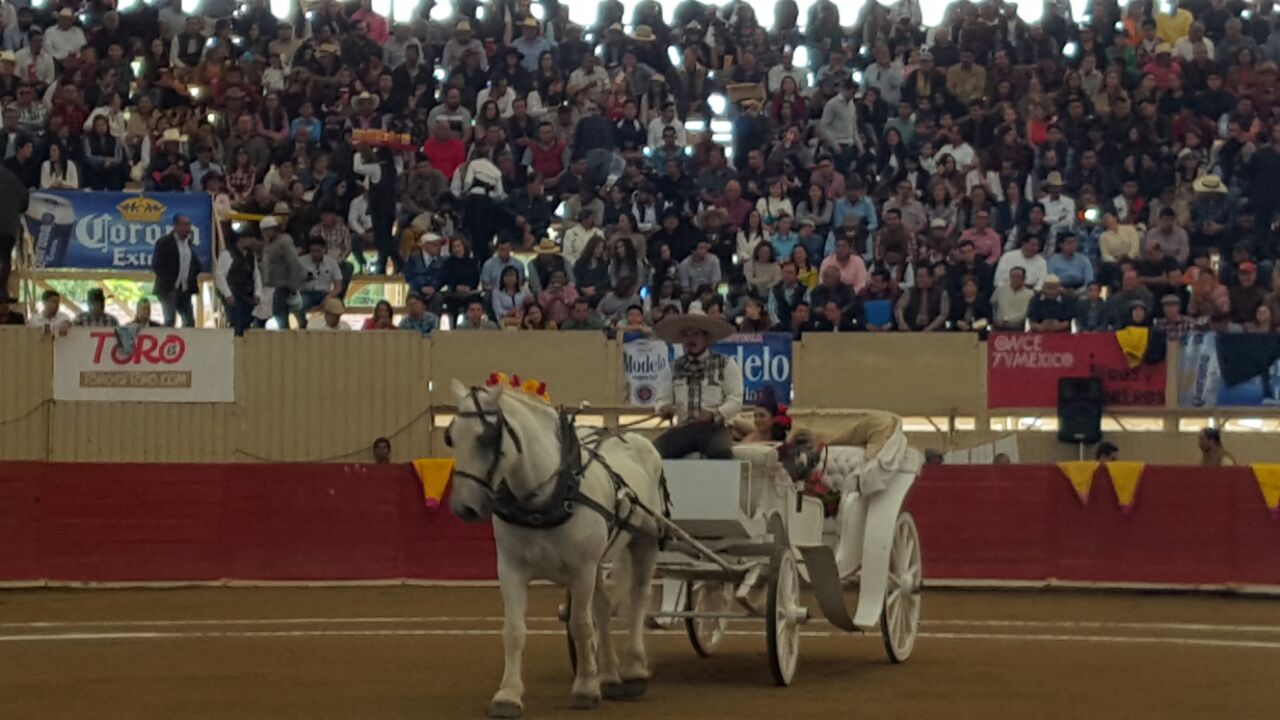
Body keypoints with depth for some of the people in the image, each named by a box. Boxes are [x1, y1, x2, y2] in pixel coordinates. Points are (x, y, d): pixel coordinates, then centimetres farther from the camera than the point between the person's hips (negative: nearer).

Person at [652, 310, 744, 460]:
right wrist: (664, 408, -8)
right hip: (683, 428, 3)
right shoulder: (675, 367, 17)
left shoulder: (726, 364, 6)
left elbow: (735, 399, 0)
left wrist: (715, 414, -18)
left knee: (721, 452, -38)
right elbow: (663, 398, 17)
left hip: (714, 428, -3)